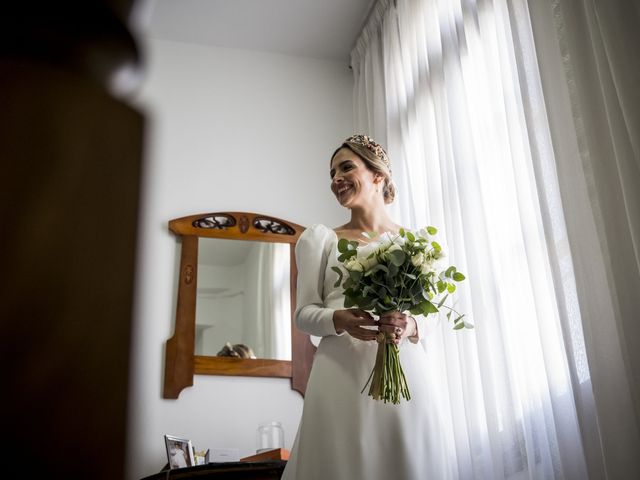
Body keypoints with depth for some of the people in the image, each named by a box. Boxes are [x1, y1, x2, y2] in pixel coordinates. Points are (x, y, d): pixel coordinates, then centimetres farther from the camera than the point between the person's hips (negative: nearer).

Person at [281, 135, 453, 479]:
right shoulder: (321, 239, 7)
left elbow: (427, 315, 12)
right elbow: (304, 313, 5)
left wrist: (409, 326, -11)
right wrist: (340, 320, -16)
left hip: (405, 372, 2)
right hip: (342, 372, -1)